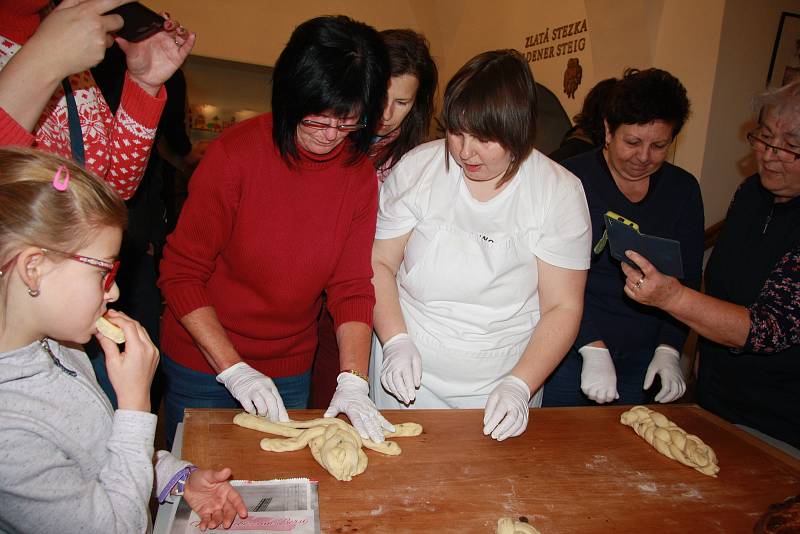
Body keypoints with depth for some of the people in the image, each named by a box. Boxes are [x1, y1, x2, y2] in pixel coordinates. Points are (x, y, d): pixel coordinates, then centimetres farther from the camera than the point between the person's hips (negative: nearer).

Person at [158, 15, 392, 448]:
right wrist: (233, 369, -20)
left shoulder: (360, 175, -8)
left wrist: (352, 380, -20)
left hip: (290, 372, 3)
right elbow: (180, 274, -15)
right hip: (201, 366, -2)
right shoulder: (237, 153, -18)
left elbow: (352, 288, -7)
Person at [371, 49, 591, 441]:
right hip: (408, 379, 1)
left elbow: (562, 307, -8)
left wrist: (519, 386, -19)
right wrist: (396, 342, -16)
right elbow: (379, 263, -3)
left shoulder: (560, 192, -9)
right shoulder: (416, 168, -8)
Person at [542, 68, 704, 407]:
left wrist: (669, 349, -6)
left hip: (643, 354, 4)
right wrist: (593, 349, -22)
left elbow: (687, 282, 6)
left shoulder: (683, 190, 4)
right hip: (572, 350, -3)